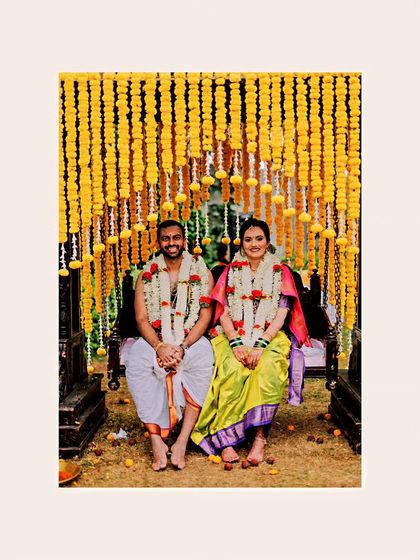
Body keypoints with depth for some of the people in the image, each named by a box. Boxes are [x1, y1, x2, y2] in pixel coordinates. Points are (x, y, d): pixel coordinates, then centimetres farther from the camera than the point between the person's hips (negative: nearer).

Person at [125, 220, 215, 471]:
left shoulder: (202, 272, 5)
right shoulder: (147, 275, 9)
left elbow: (205, 316, -2)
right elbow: (141, 318, 1)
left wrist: (182, 347, -18)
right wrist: (160, 347, -19)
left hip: (192, 339, -1)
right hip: (155, 339, 1)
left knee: (203, 362, -35)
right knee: (136, 363, -31)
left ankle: (182, 442, -32)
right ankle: (157, 442, -31)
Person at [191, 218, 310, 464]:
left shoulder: (280, 272, 9)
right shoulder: (232, 271, 13)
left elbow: (281, 315, -1)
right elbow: (223, 313, 4)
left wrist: (260, 345, -17)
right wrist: (236, 343, -14)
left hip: (269, 339, 0)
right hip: (235, 337, 1)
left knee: (267, 369, -35)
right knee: (234, 370, -33)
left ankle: (260, 437, -34)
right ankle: (225, 440, -33)